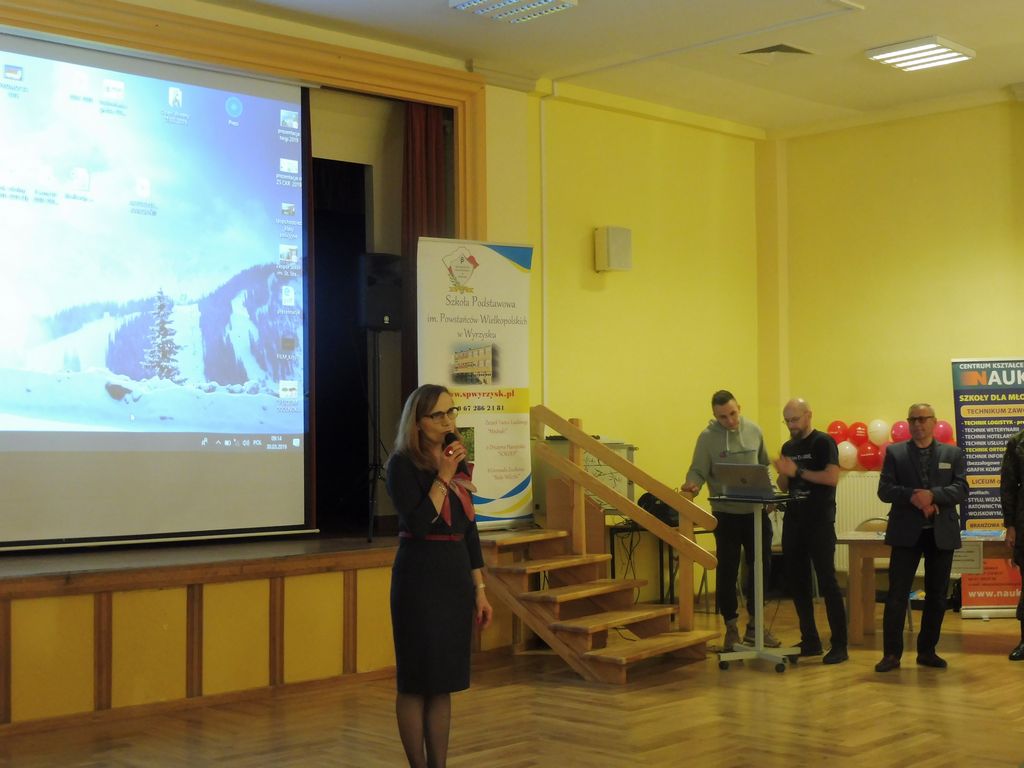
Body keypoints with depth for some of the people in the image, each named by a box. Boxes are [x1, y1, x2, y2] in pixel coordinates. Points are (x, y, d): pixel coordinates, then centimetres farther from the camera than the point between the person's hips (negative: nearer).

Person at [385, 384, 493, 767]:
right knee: (416, 680, 2)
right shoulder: (402, 464, -9)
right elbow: (418, 524, -20)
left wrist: (479, 589, 11)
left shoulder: (458, 461, 9)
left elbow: (469, 528, 12)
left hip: (456, 577, 6)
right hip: (420, 578, -6)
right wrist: (443, 476, -18)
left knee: (445, 680, 10)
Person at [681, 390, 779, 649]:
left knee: (761, 567, 9)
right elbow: (698, 471, -10)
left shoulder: (754, 431, 3)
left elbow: (764, 466, 12)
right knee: (727, 571, 4)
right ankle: (731, 627, 18)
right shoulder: (707, 437, -8)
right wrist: (692, 485, -31)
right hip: (726, 514, -3)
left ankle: (754, 625, 23)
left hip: (756, 511, 3)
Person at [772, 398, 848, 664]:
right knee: (797, 582, 8)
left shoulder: (824, 442, -5)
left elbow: (832, 477, -17)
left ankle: (839, 645, -3)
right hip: (793, 522, 7)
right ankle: (810, 640, 17)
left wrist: (798, 472, -16)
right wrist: (783, 473, -5)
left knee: (827, 582, -7)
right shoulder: (788, 447, 14)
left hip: (819, 522, -7)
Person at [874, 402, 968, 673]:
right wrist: (912, 496, -20)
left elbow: (961, 489, -4)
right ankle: (892, 653, 0)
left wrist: (933, 494, -20)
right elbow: (884, 490, -3)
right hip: (907, 532, -2)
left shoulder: (953, 454, 7)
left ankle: (927, 651, 19)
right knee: (897, 594, -4)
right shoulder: (894, 452, 5)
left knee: (937, 596, 8)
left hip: (942, 533, 2)